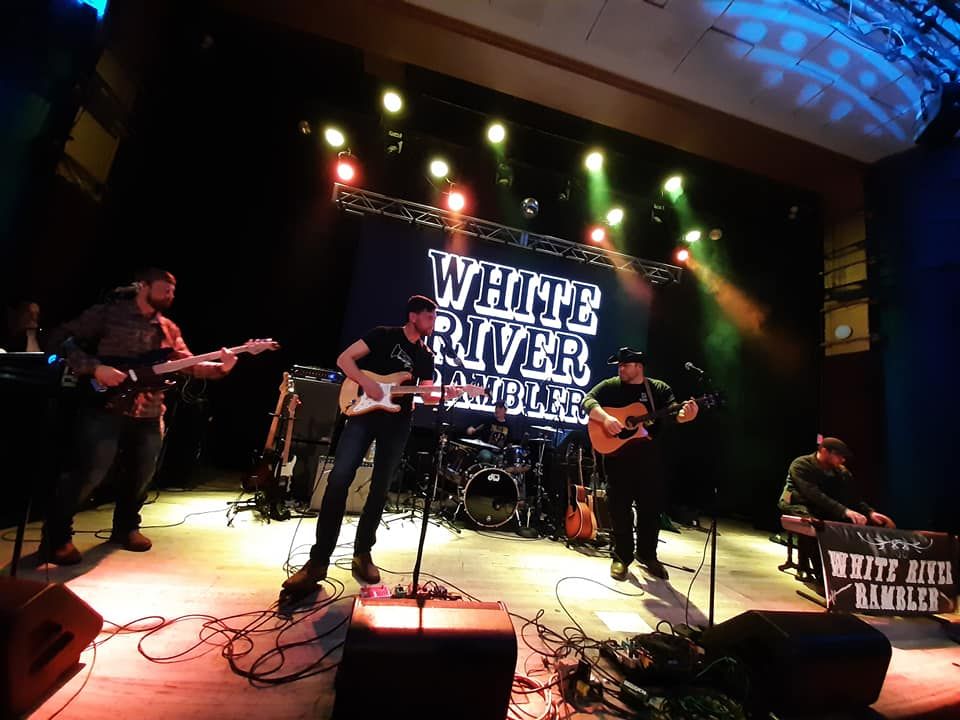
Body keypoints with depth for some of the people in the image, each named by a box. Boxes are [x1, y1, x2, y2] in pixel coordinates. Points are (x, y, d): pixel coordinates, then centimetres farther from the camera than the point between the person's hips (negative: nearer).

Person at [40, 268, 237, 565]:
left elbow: (189, 364, 4)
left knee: (140, 474, 13)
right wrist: (94, 368, -19)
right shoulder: (107, 313, -2)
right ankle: (56, 538, 12)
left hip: (148, 413, 5)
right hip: (104, 405, -5)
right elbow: (61, 339, -4)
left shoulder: (169, 329, 12)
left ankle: (126, 527, 34)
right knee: (88, 472, -10)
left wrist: (220, 367, -16)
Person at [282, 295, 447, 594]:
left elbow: (427, 395, 11)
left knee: (380, 489, 6)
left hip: (397, 424, 4)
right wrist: (366, 383, -16)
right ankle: (318, 560, 1)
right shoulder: (384, 335, 1)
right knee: (339, 479, -10)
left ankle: (362, 554, 21)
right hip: (363, 413, -3)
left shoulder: (426, 356, 13)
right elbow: (344, 358, -3)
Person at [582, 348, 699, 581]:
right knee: (619, 508, 4)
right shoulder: (610, 386, 1)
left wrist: (685, 416, -30)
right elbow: (587, 401, -11)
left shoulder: (659, 388, 5)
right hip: (618, 456, -1)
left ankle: (647, 555, 30)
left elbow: (673, 412, -7)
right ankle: (621, 556, 20)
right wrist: (605, 417, -28)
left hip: (649, 457, 2)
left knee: (651, 507, 10)